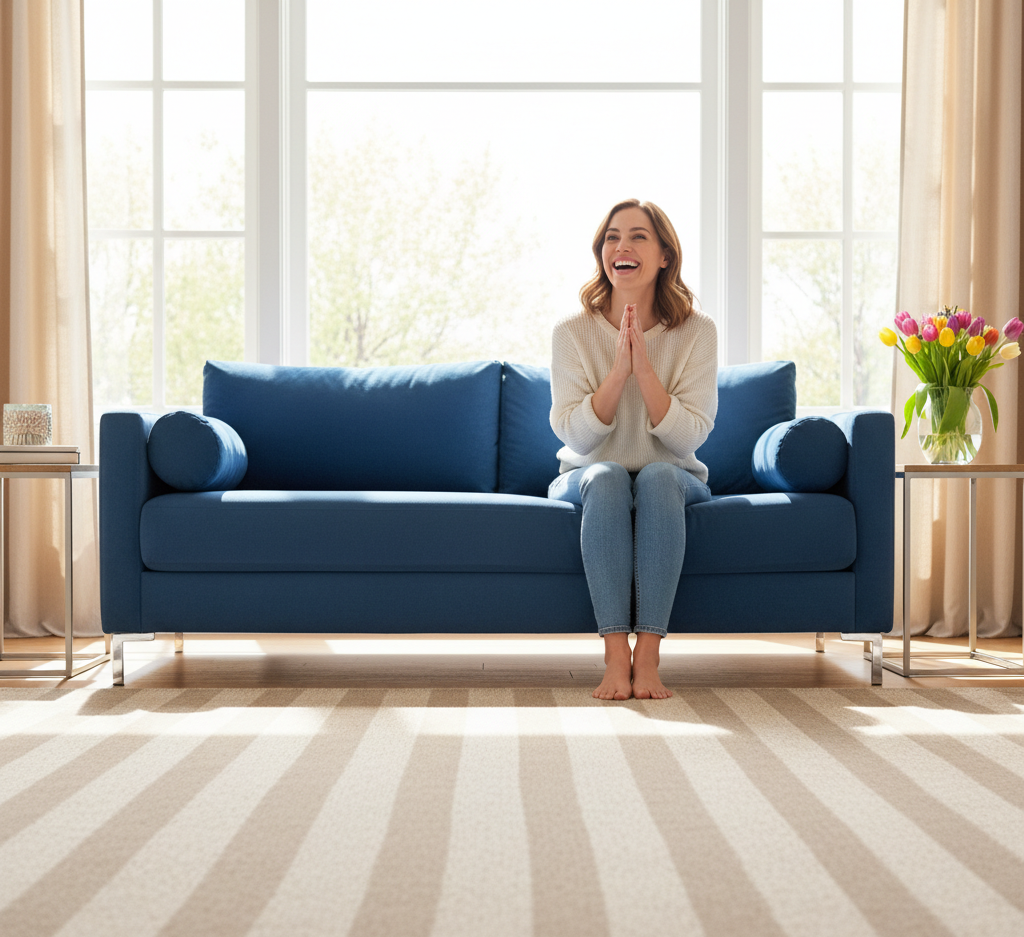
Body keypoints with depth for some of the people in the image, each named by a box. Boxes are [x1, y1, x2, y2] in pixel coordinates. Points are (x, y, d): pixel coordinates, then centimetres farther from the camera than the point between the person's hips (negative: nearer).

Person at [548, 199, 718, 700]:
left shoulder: (696, 330, -5)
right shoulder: (572, 331, -5)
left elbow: (688, 437, -14)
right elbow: (574, 434, -13)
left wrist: (644, 367, -25)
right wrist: (618, 369, -25)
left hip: (672, 480, 0)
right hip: (588, 481, 0)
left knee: (660, 476, -34)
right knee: (605, 477, -35)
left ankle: (648, 656, -37)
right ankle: (616, 657, -39)